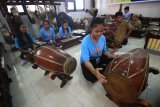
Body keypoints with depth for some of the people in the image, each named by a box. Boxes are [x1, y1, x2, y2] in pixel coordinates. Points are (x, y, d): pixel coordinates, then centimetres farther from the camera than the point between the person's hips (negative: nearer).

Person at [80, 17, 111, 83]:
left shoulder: (103, 38, -12)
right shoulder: (85, 41, -30)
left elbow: (104, 51, 1)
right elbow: (86, 61, -35)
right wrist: (94, 71, -53)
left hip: (99, 58, 5)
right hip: (88, 61, -4)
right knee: (91, 77, -28)